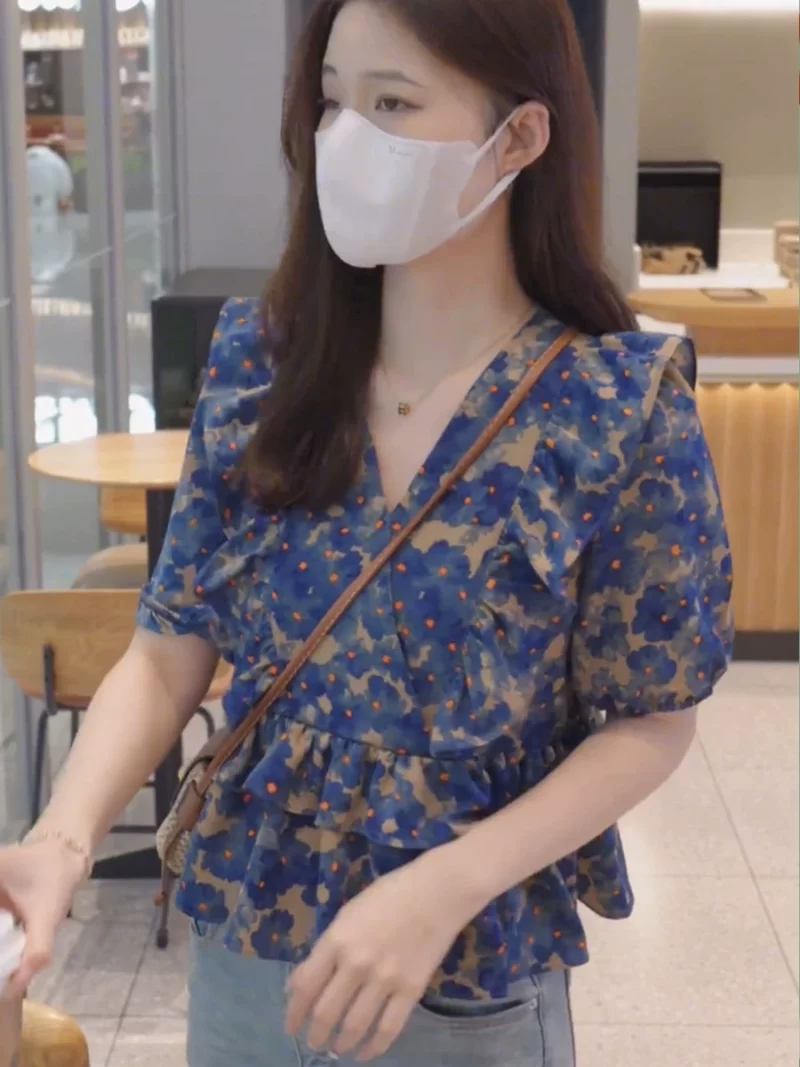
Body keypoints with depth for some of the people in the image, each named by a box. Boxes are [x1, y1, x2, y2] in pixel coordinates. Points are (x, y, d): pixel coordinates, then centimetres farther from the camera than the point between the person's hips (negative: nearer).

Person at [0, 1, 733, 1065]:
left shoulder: (621, 408, -15)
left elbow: (649, 724, -9)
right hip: (238, 950, 4)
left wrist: (440, 893, -21)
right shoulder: (261, 361, -5)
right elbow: (169, 654, -4)